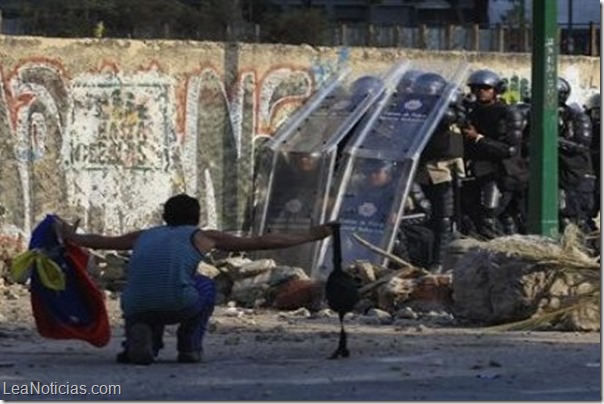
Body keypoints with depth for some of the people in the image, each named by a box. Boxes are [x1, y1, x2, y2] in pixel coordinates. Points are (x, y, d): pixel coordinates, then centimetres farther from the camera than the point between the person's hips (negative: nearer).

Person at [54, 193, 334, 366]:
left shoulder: (144, 236, 34)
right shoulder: (203, 237, 26)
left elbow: (101, 241, 52)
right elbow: (263, 242, 29)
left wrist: (72, 238, 73)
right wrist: (309, 237, 39)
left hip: (137, 306, 2)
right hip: (179, 304, -1)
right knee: (206, 287, 32)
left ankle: (140, 337, 3)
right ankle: (189, 346, 19)